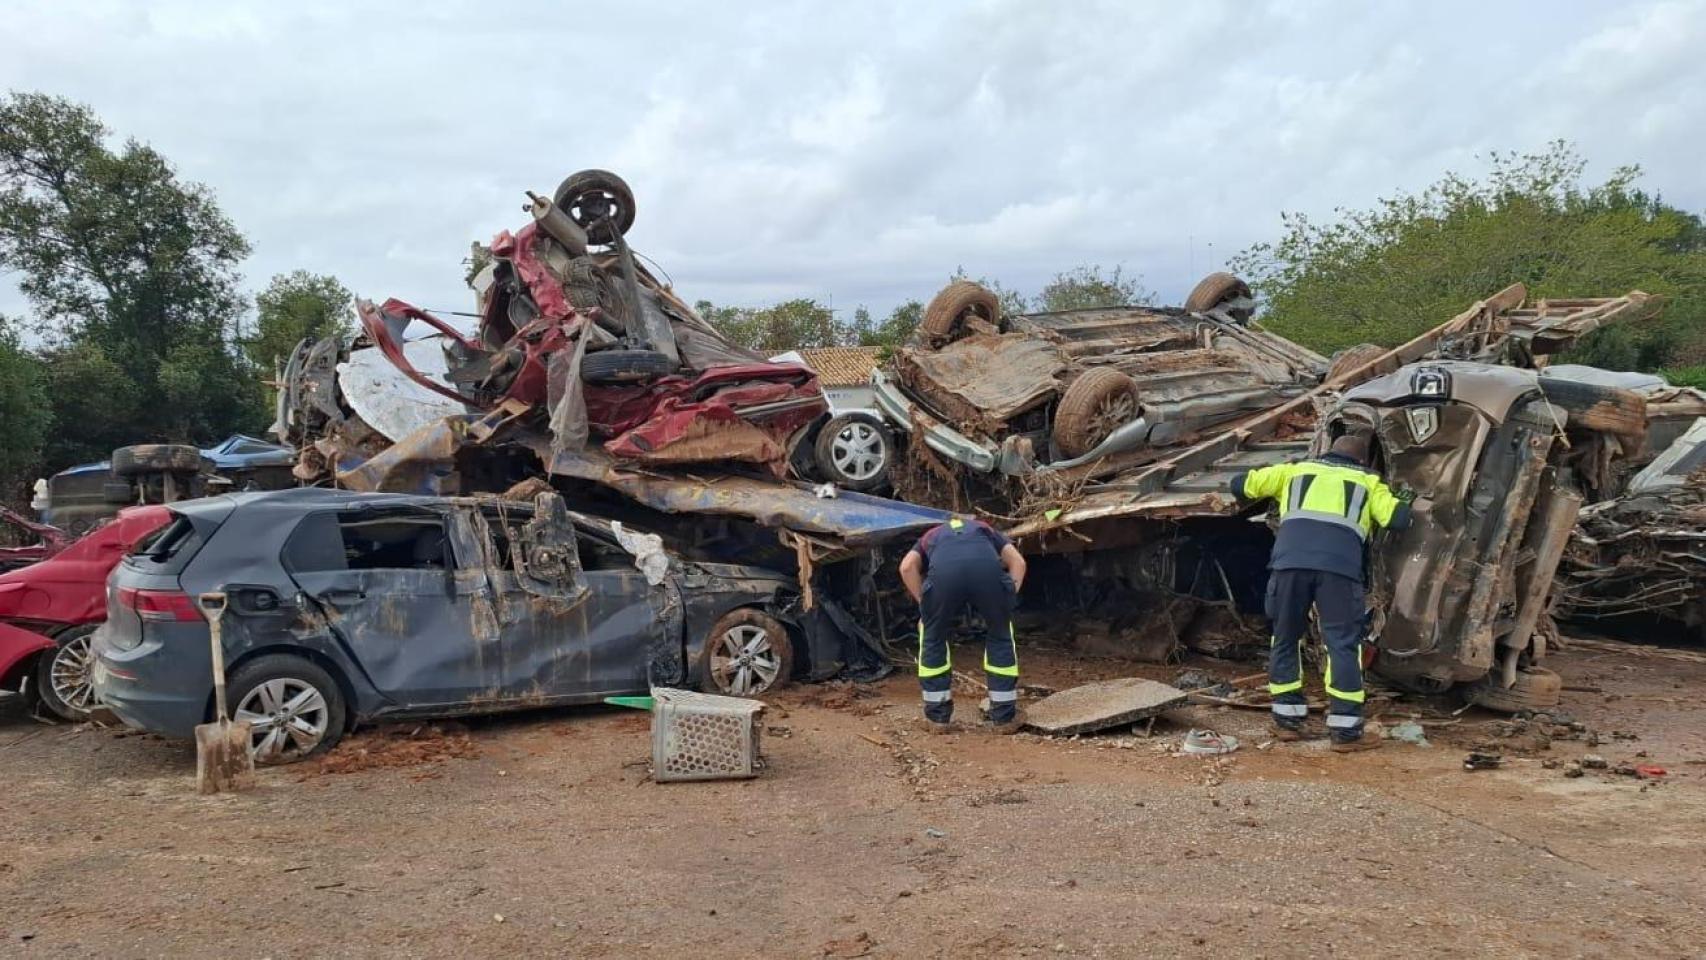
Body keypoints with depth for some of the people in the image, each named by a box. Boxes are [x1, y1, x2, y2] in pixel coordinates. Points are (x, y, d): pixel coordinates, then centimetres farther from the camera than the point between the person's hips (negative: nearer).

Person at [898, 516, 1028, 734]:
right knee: (999, 637, 24)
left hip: (943, 571, 0)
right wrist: (1005, 604, 25)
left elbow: (907, 566, 18)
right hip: (988, 568, 0)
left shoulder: (929, 537, 42)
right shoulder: (985, 530, 44)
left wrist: (923, 604, 24)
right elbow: (1018, 562, 25)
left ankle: (938, 717, 28)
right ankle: (1005, 717, 27)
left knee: (933, 639, 24)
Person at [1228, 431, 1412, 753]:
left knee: (1285, 638, 16)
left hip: (1290, 560, 2)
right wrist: (1403, 503, 38)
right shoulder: (1368, 481, 27)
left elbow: (1240, 484, 27)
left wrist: (1253, 499, 50)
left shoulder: (1296, 470, 30)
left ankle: (1287, 720, 20)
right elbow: (1398, 518, 14)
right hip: (1339, 565, -1)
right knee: (1343, 644, 4)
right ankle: (1345, 731, 3)